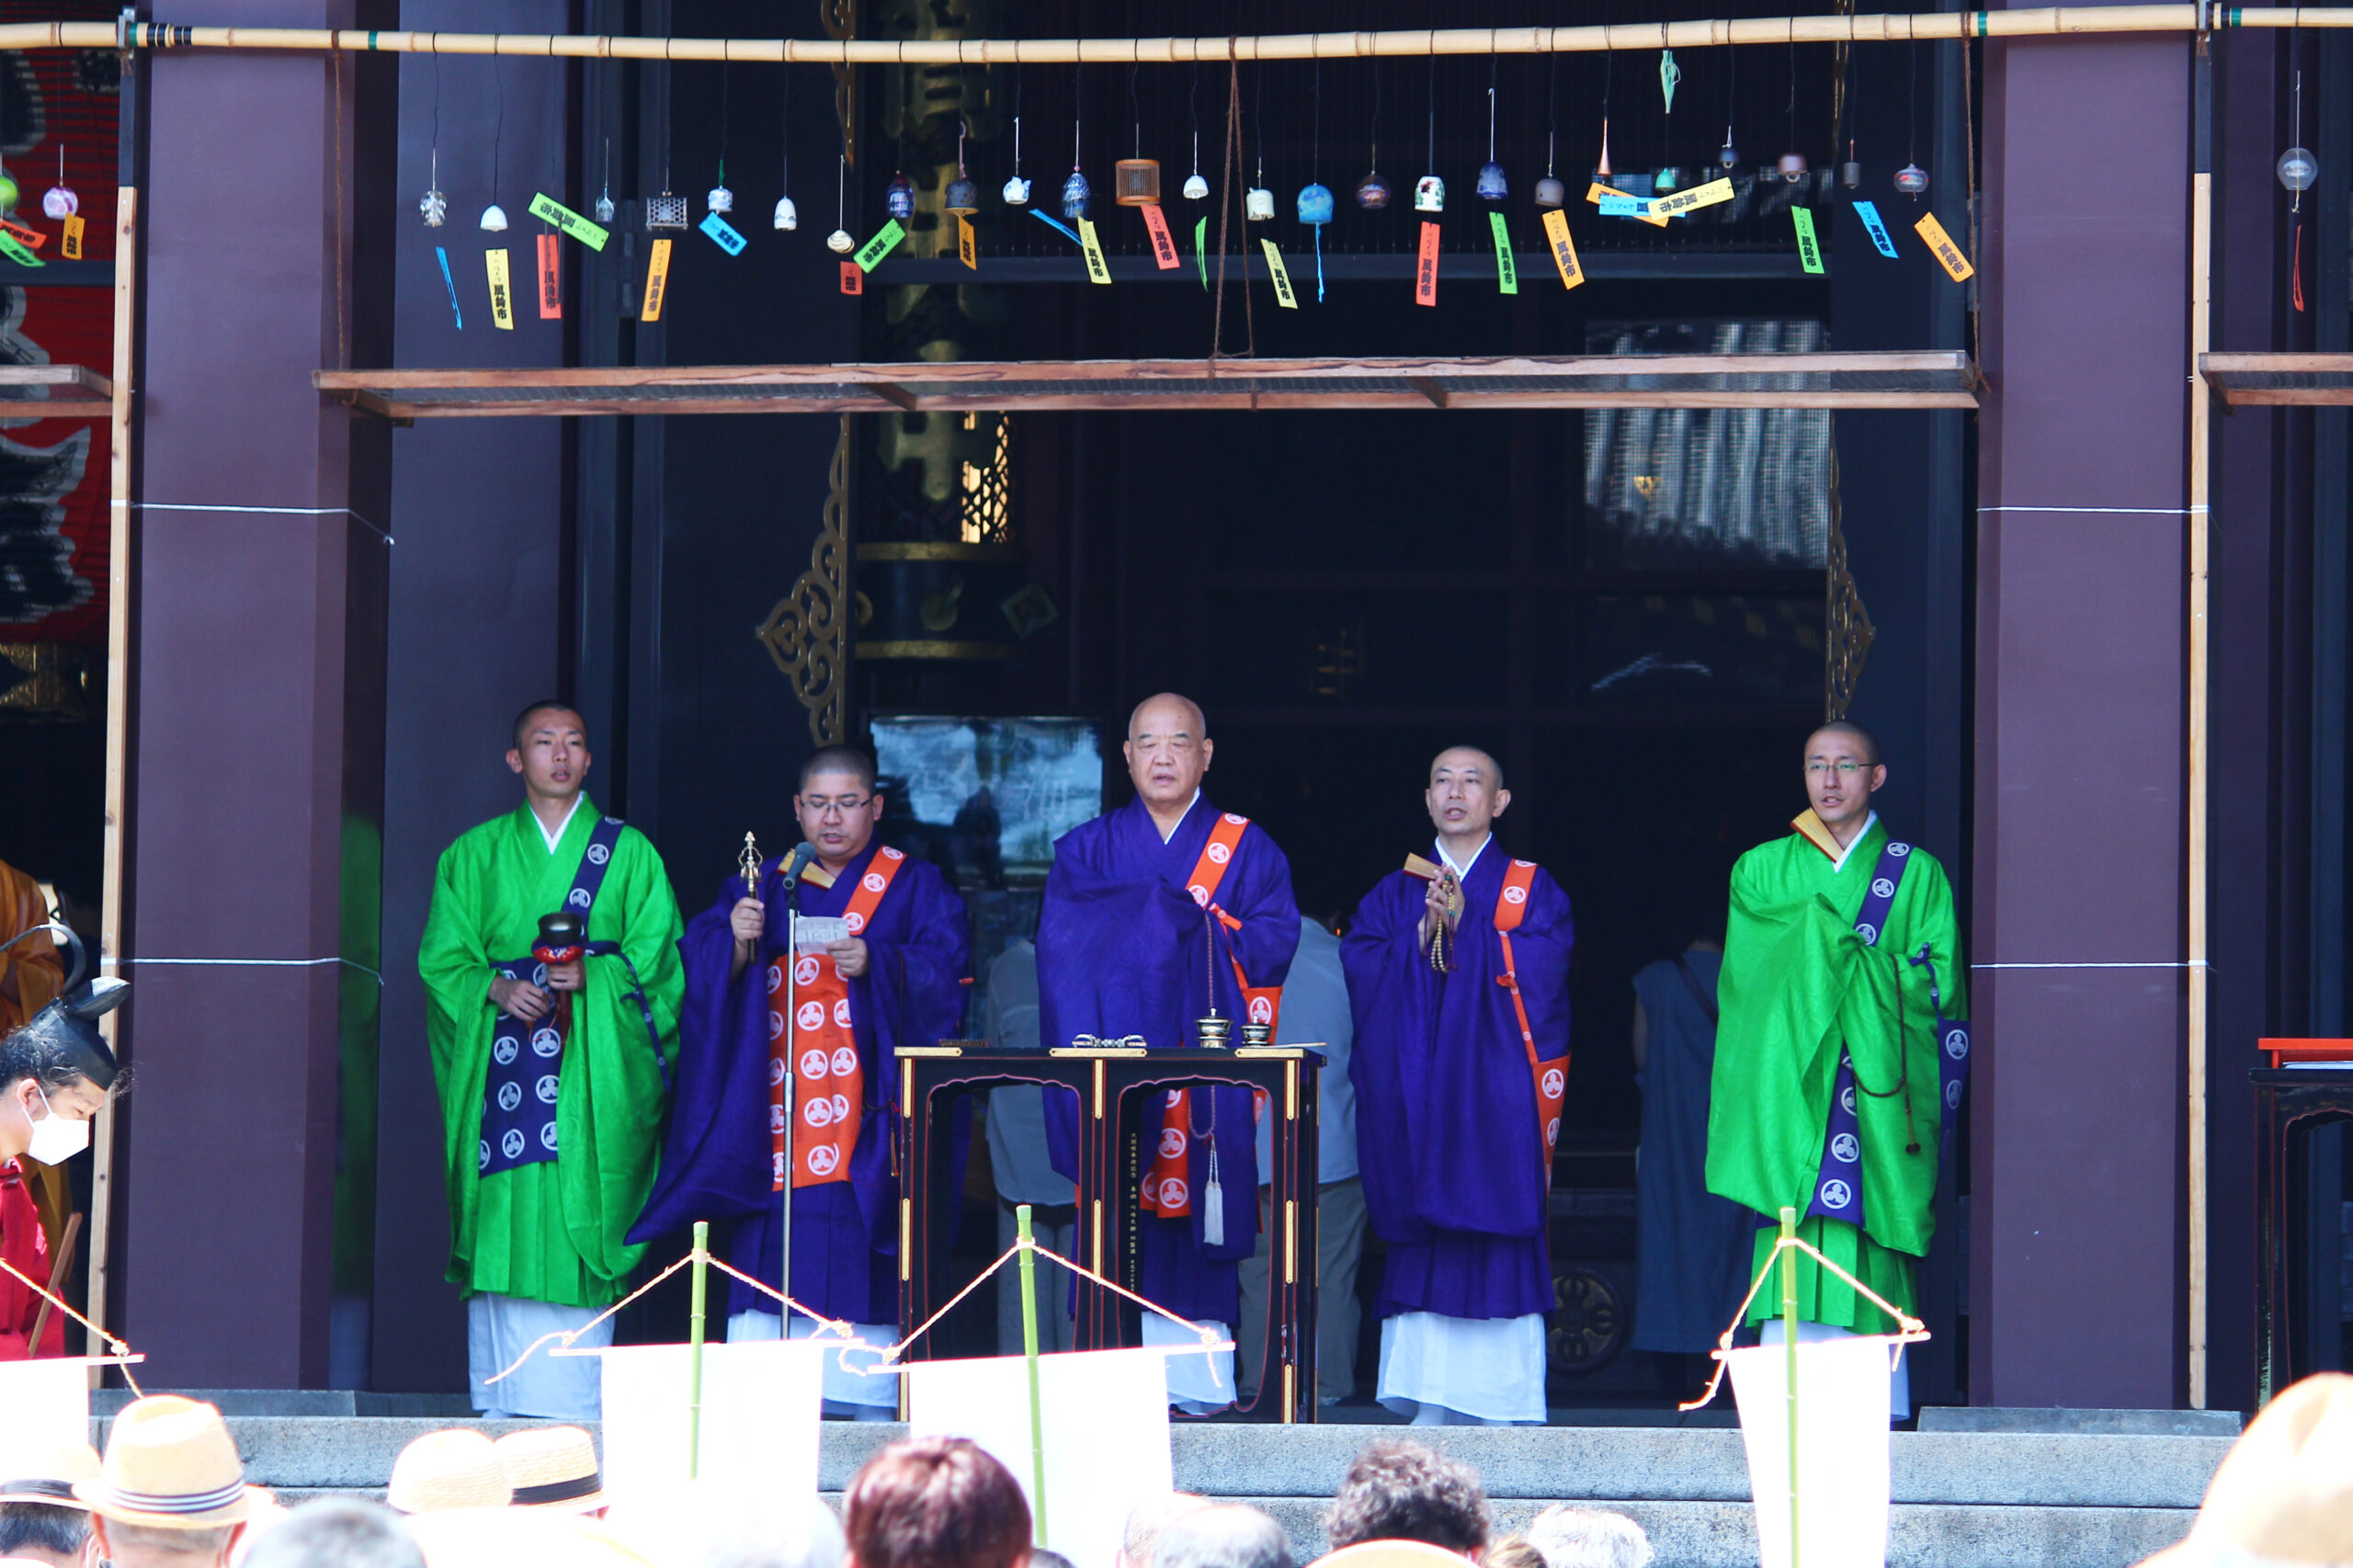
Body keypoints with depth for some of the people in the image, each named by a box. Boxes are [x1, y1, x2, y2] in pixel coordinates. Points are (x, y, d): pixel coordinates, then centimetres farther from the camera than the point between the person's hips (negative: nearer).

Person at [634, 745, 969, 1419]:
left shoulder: (915, 887, 10)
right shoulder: (763, 888, 16)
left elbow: (944, 969, -4)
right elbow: (702, 977, 5)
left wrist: (877, 964, -22)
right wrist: (736, 943, -17)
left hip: (871, 1111, -2)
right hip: (776, 1112, 2)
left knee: (862, 1256, -9)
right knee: (771, 1251, -6)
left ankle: (871, 1407, -7)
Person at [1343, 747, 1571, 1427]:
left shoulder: (1531, 891, 9)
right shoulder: (1393, 895, 16)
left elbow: (1540, 972, -6)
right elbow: (1364, 974, 3)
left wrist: (1466, 926, -8)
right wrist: (1424, 933, -9)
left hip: (1498, 1094, -2)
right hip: (1416, 1093, 2)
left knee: (1495, 1235, -8)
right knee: (1422, 1242, -3)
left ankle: (1497, 1402, -7)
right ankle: (1428, 1401, -2)